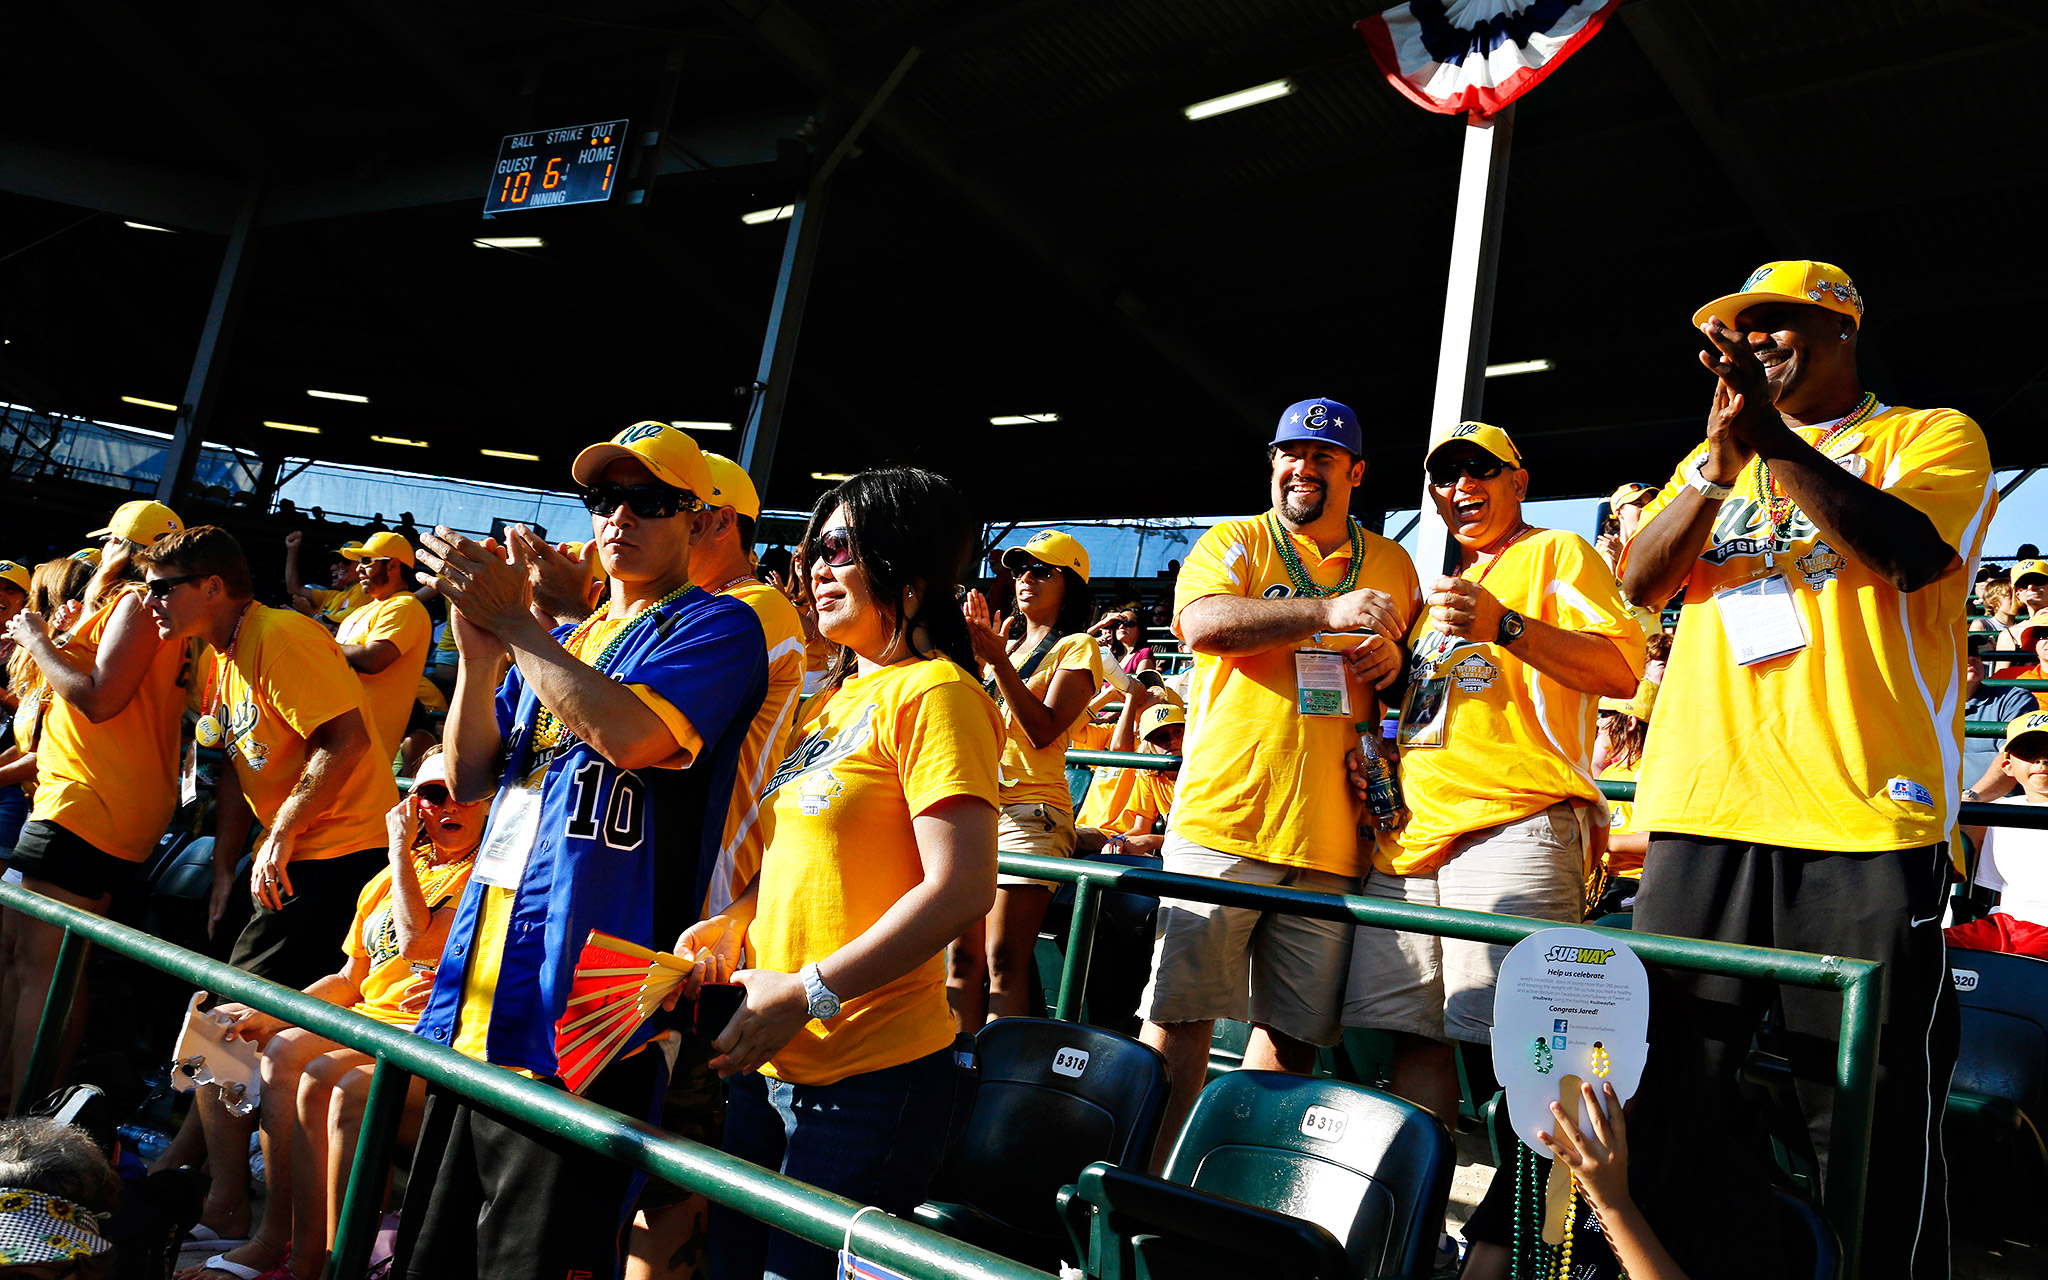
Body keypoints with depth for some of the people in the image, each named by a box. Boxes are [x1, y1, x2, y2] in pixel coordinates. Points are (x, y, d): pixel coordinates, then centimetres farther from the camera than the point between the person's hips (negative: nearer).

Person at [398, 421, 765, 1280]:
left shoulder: (715, 627, -3)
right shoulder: (559, 642, 20)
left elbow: (628, 733, -21)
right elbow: (468, 775, 13)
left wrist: (510, 620, -11)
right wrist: (479, 643, -3)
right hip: (483, 999, 8)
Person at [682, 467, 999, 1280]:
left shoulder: (931, 692, -13)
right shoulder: (835, 700, 14)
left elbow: (962, 887, -21)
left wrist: (807, 995, -19)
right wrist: (736, 922, 4)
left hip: (869, 1080, -8)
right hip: (771, 1063, 9)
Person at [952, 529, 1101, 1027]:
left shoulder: (1077, 648, 3)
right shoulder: (1007, 641, 22)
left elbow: (1043, 731, -11)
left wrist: (998, 660, -17)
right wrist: (975, 653, 1)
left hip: (1030, 810, -6)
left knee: (1003, 961, -12)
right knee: (961, 958, 1)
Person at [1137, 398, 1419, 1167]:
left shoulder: (1392, 566, 17)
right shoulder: (1235, 543, 6)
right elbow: (1202, 622, -14)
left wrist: (1396, 660, 1)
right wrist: (1329, 610, -20)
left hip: (1331, 835, 3)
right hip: (1223, 817, -3)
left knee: (1293, 1030, 7)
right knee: (1179, 1014, -2)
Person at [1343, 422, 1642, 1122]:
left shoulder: (1555, 553, 7)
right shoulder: (1442, 589, 29)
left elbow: (1622, 669, -7)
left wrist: (1504, 626, -19)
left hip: (1512, 823, -7)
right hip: (1411, 831, 7)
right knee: (1413, 1032, 5)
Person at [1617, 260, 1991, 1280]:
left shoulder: (1933, 434, 10)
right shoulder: (1712, 458, 22)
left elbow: (1910, 553, -10)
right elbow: (1641, 583, 6)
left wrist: (1776, 442, -15)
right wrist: (1722, 459, -8)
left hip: (1865, 813, -4)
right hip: (1702, 808, 4)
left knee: (1868, 1115, -2)